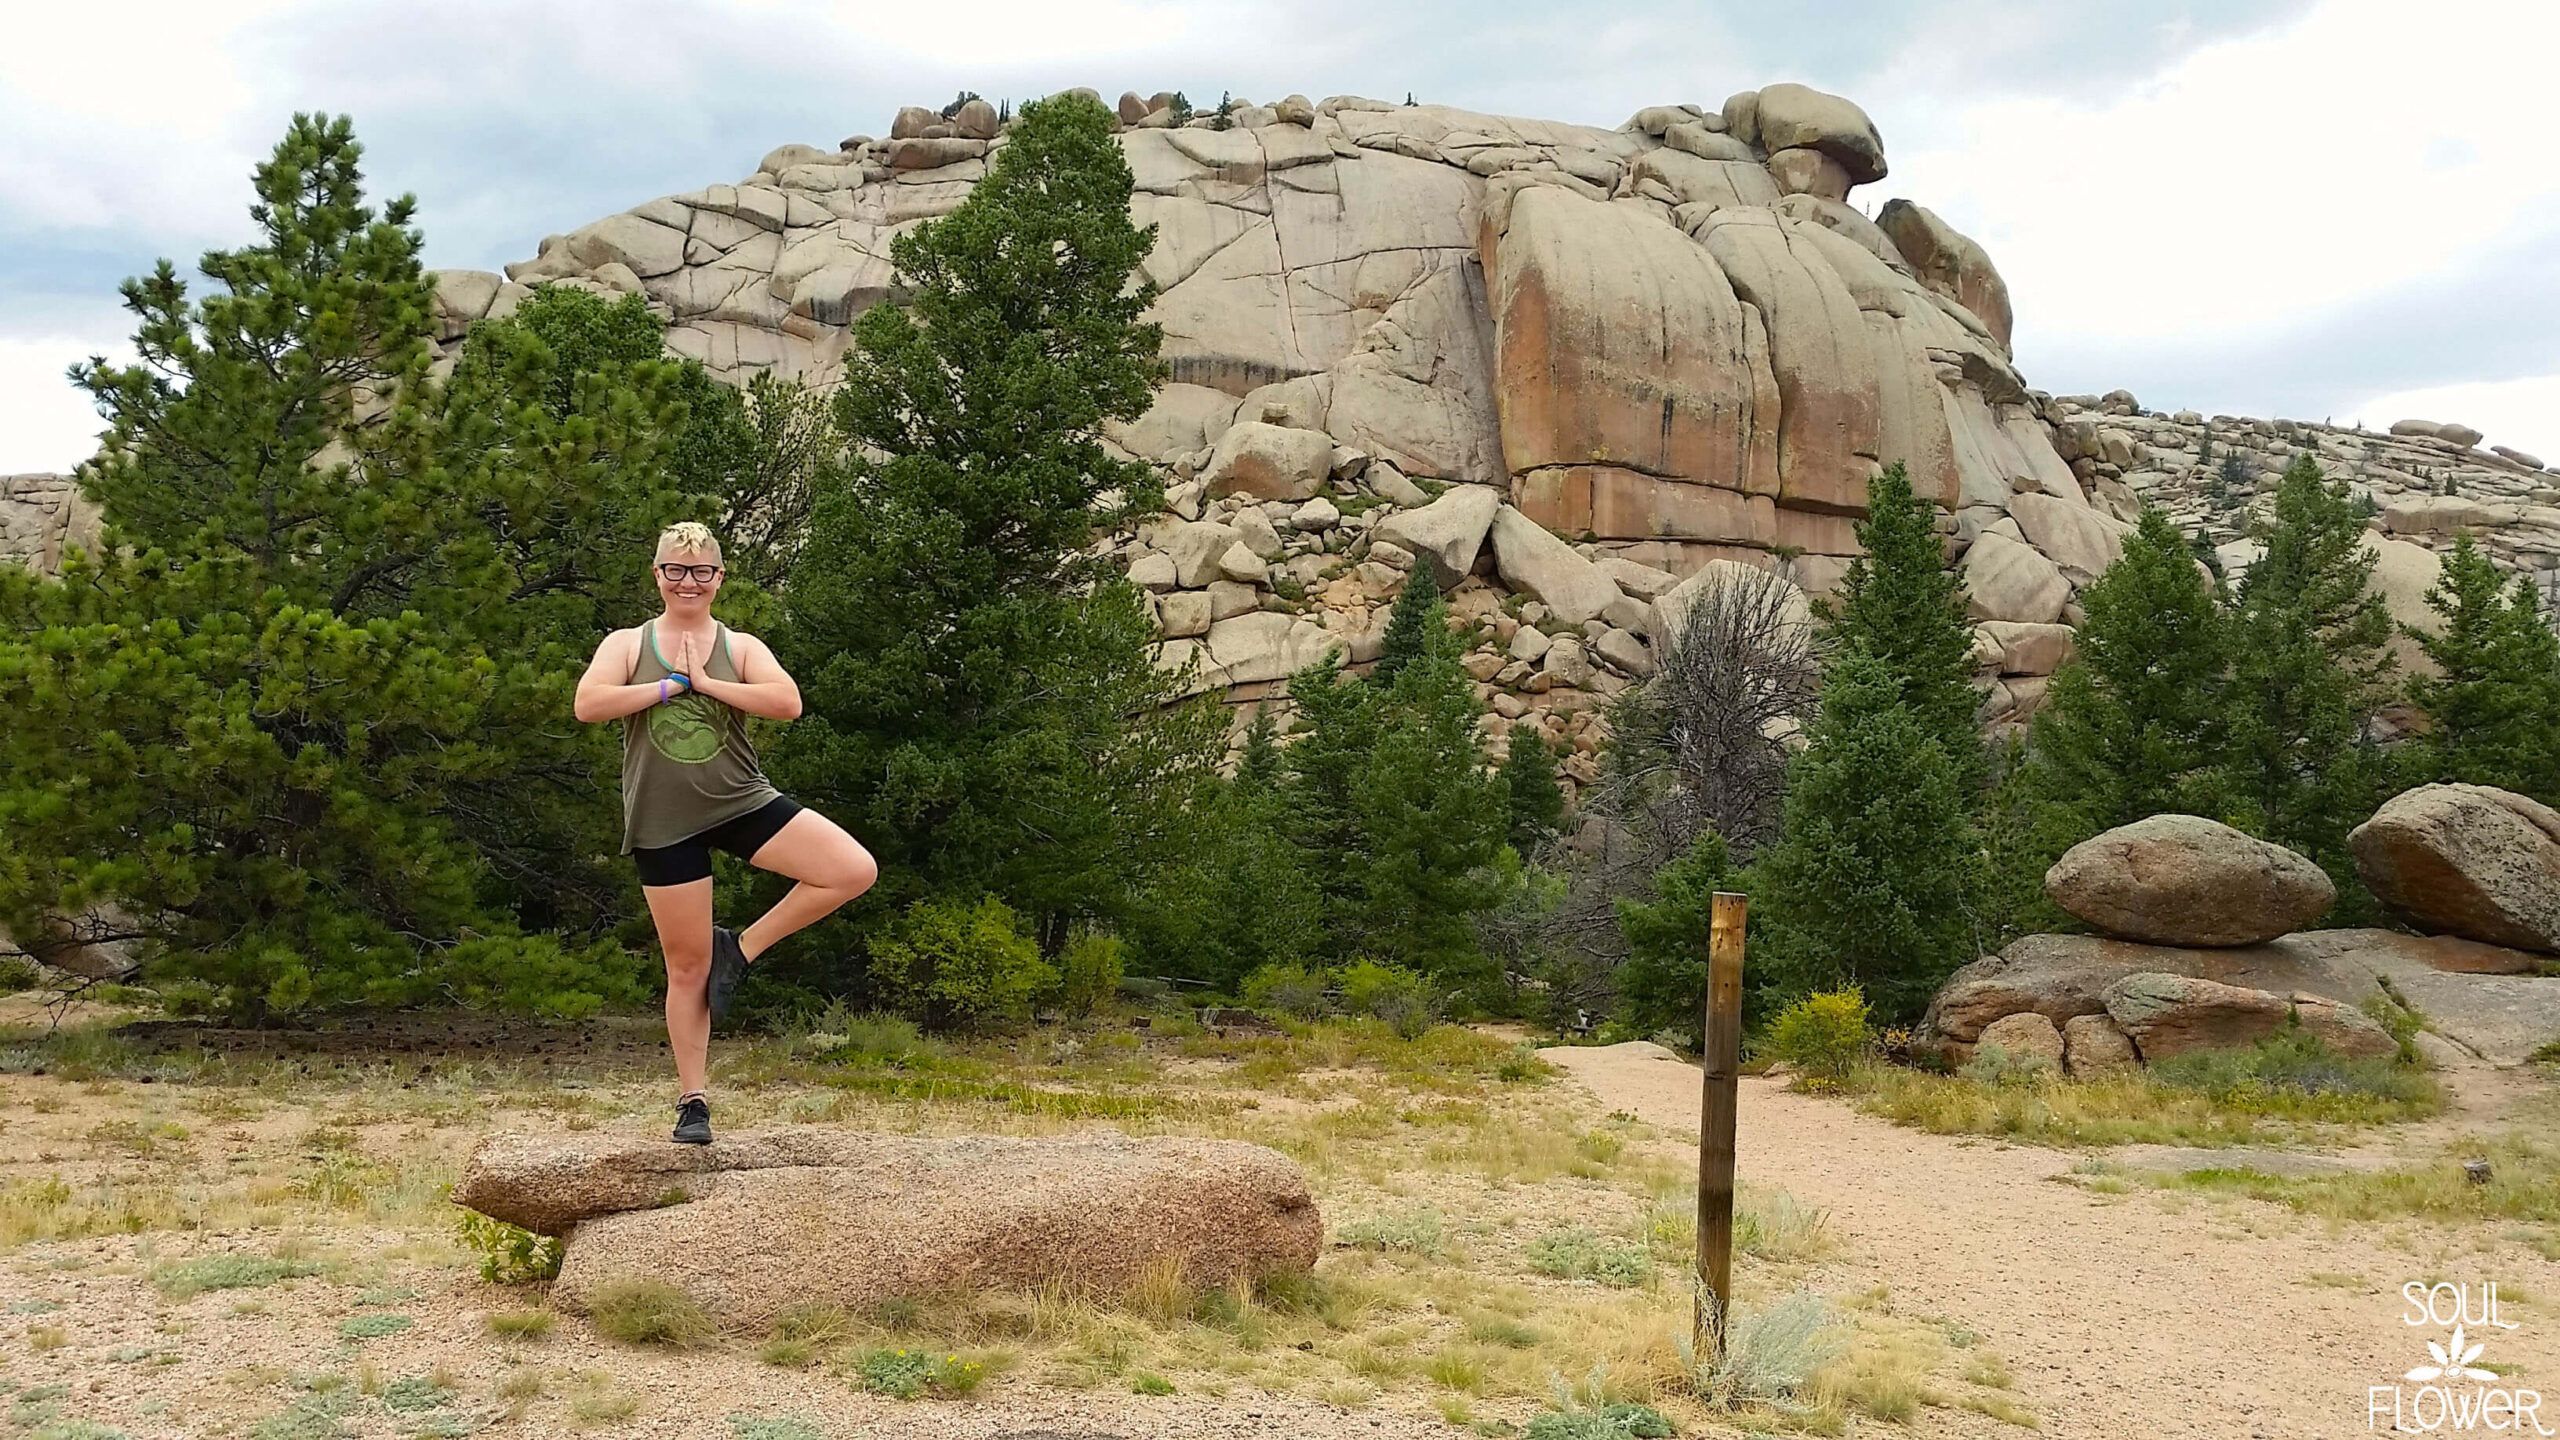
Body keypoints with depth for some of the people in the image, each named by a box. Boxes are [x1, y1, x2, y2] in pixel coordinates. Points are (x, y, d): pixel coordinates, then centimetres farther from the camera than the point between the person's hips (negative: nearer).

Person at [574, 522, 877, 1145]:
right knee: (688, 967, 3)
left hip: (743, 802, 2)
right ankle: (692, 1102, 17)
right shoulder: (627, 645, 4)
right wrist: (670, 685, -11)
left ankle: (742, 948, -1)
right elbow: (588, 705, -14)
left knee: (856, 870, -16)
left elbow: (787, 703, -12)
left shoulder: (741, 648, 6)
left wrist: (705, 682, -12)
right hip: (664, 824, -2)